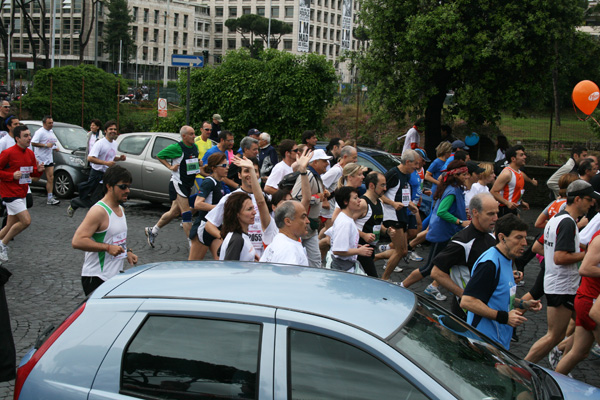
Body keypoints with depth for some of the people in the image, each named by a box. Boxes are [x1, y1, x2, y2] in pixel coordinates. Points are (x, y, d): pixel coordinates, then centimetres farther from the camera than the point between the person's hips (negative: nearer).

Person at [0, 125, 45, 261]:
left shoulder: (30, 153, 9)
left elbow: (33, 173, 19)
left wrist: (38, 170, -3)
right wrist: (12, 175, -20)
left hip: (22, 194, 8)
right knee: (26, 221, -14)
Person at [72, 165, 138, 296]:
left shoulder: (121, 209, 13)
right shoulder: (98, 211, -16)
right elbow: (77, 241, -25)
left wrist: (127, 252, 11)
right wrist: (108, 248, -26)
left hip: (116, 274, 9)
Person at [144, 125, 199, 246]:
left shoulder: (195, 148, 8)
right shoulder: (177, 147, -14)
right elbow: (159, 155, -4)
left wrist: (198, 167, 8)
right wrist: (170, 167, -12)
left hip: (188, 184, 8)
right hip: (177, 183, -8)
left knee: (175, 212, 16)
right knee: (187, 213, -10)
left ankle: (152, 231, 33)